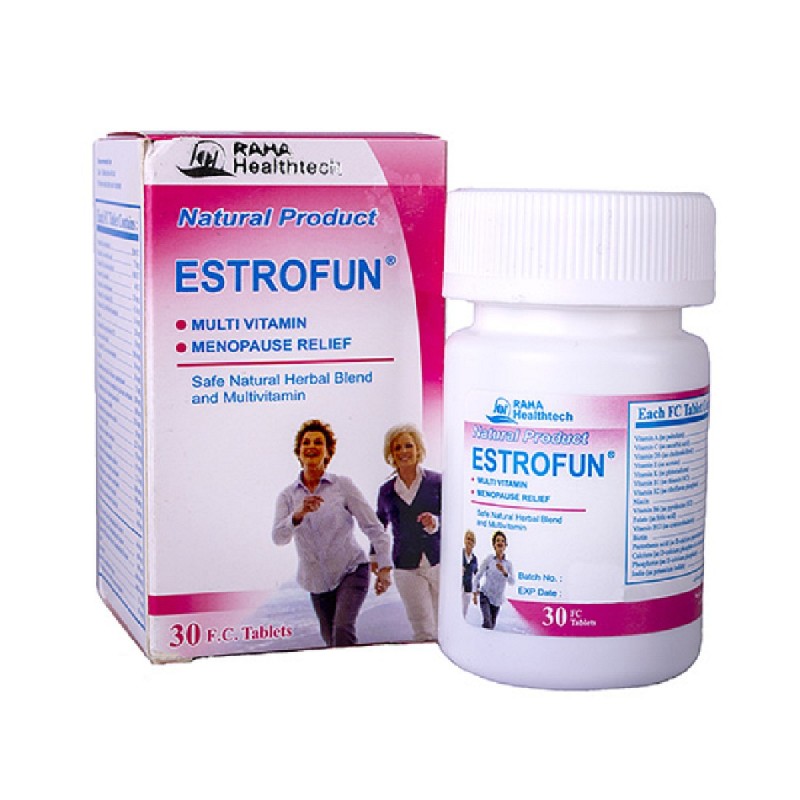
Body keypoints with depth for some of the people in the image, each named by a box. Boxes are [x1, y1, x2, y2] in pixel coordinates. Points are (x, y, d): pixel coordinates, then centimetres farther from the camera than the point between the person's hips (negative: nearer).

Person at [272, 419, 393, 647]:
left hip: (351, 571, -3)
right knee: (331, 640, 12)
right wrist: (299, 515, -33)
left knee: (343, 630, -25)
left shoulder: (342, 485, -6)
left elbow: (374, 528, -5)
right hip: (317, 582, 4)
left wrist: (384, 567, -14)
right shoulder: (287, 495, 0)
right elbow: (278, 537, -14)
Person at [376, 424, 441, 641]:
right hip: (406, 567, 2)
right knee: (422, 633, -2)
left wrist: (435, 523, -24)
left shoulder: (436, 481, 1)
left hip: (438, 560, -2)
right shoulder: (386, 491, 10)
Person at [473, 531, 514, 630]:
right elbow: (478, 576, 1)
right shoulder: (488, 559, -6)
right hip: (486, 595, -3)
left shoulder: (508, 564, 0)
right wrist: (475, 593, -1)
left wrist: (504, 572, -28)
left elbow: (511, 582, -11)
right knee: (487, 622, -22)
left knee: (492, 624, 9)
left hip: (497, 599, 3)